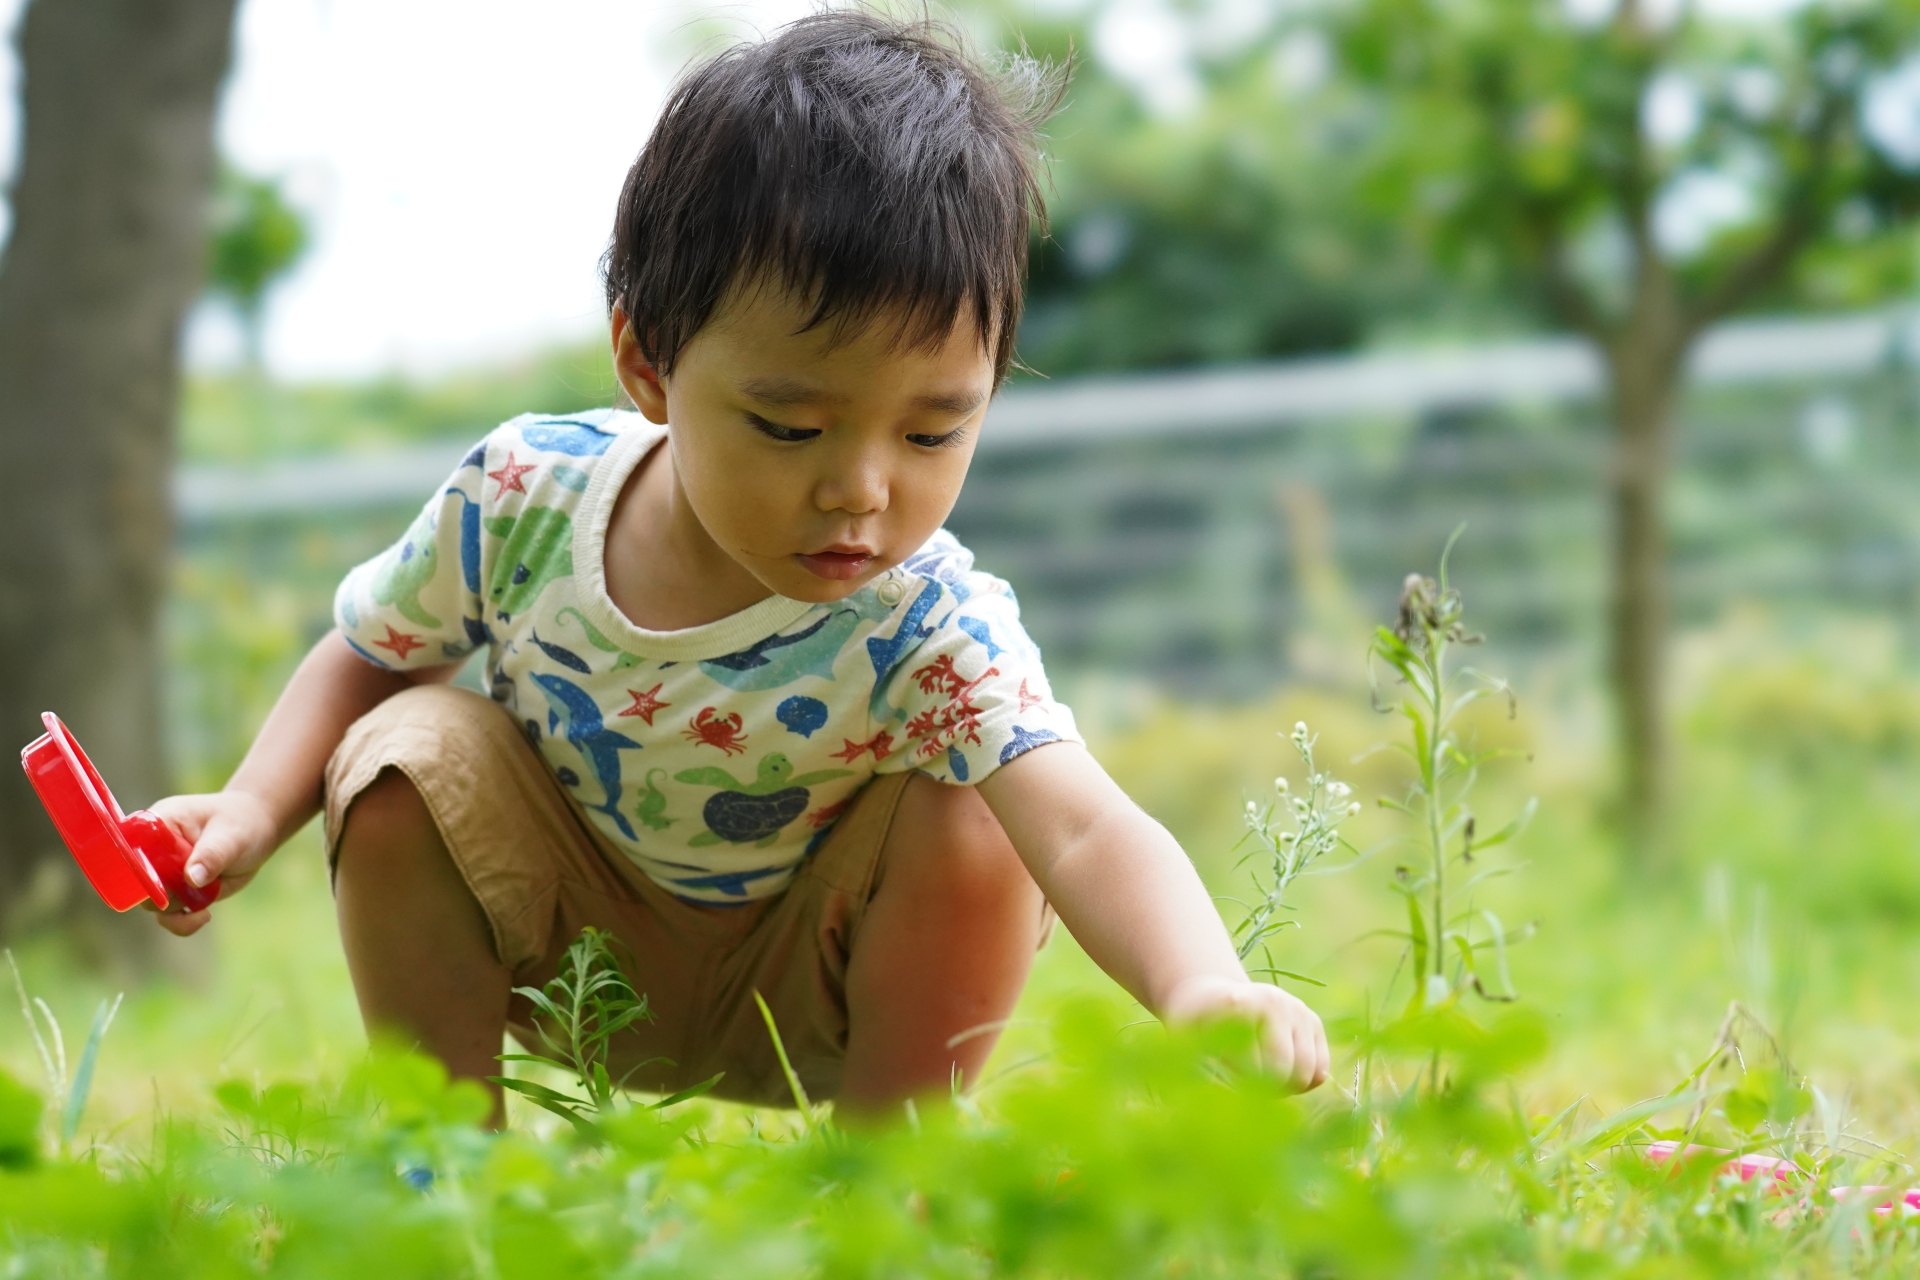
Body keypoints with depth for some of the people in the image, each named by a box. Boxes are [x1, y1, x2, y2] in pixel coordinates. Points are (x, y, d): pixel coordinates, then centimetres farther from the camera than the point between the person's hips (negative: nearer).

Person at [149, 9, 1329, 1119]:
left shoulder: (929, 633, -31)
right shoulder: (525, 495, -22)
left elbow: (1085, 831, -48)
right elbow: (369, 659, -1)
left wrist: (1202, 991, -69)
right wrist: (252, 814, -19)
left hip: (805, 1013, -2)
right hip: (579, 969, 2)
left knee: (968, 826, -29)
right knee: (411, 758, -22)